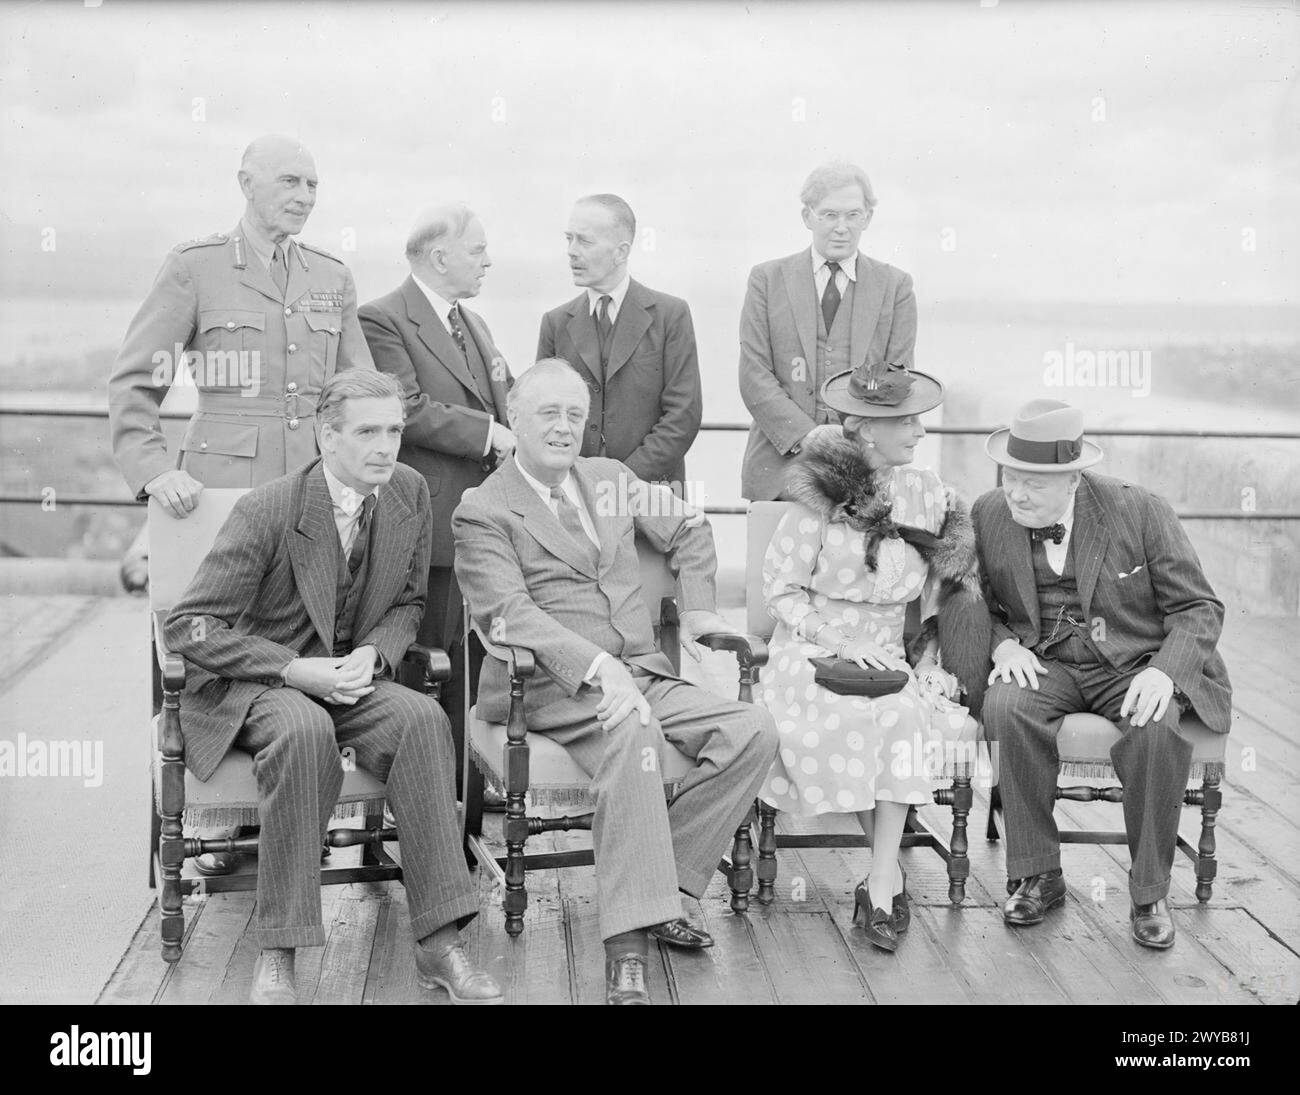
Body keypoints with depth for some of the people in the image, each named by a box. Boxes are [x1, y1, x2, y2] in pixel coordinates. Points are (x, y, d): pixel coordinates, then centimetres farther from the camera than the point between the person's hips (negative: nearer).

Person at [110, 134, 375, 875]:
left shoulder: (333, 280, 16)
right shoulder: (195, 268, 4)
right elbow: (134, 383, 1)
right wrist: (155, 470, -11)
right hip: (223, 485, -3)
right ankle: (217, 820, 10)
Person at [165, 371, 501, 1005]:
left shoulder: (409, 493, 0)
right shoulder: (267, 512, -16)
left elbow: (407, 603, 13)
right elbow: (189, 626, -13)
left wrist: (371, 654, -10)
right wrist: (295, 669, -23)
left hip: (349, 677, 4)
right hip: (252, 686, -4)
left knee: (422, 718, -28)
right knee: (304, 729, -38)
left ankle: (439, 941, -27)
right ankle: (277, 953, -31)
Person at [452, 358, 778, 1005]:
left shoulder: (610, 478, 20)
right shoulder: (482, 512, 0)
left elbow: (690, 533, 34)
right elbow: (509, 613, -14)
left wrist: (696, 608, 18)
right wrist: (596, 667, -28)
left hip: (642, 674, 6)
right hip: (555, 685, -6)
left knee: (753, 731, -18)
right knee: (632, 730, -38)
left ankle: (657, 883, -12)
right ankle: (627, 951, -40)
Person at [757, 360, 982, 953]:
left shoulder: (928, 495, 6)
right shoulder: (821, 493, -6)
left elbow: (943, 593, 14)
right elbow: (780, 588, -5)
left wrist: (929, 660, 1)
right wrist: (839, 641, -16)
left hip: (887, 656, 3)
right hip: (811, 653, -2)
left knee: (903, 711, -30)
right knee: (847, 714, -33)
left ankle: (880, 879, -27)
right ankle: (890, 871, -17)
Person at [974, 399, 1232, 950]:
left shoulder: (1141, 512, -7)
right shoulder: (988, 516, 1)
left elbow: (1198, 607, -3)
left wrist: (1164, 671, -22)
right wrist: (1003, 644, -10)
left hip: (1135, 666, -2)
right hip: (1042, 664, 2)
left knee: (1157, 730, -34)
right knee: (1008, 708, -32)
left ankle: (1150, 892, -14)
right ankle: (1037, 877, -16)